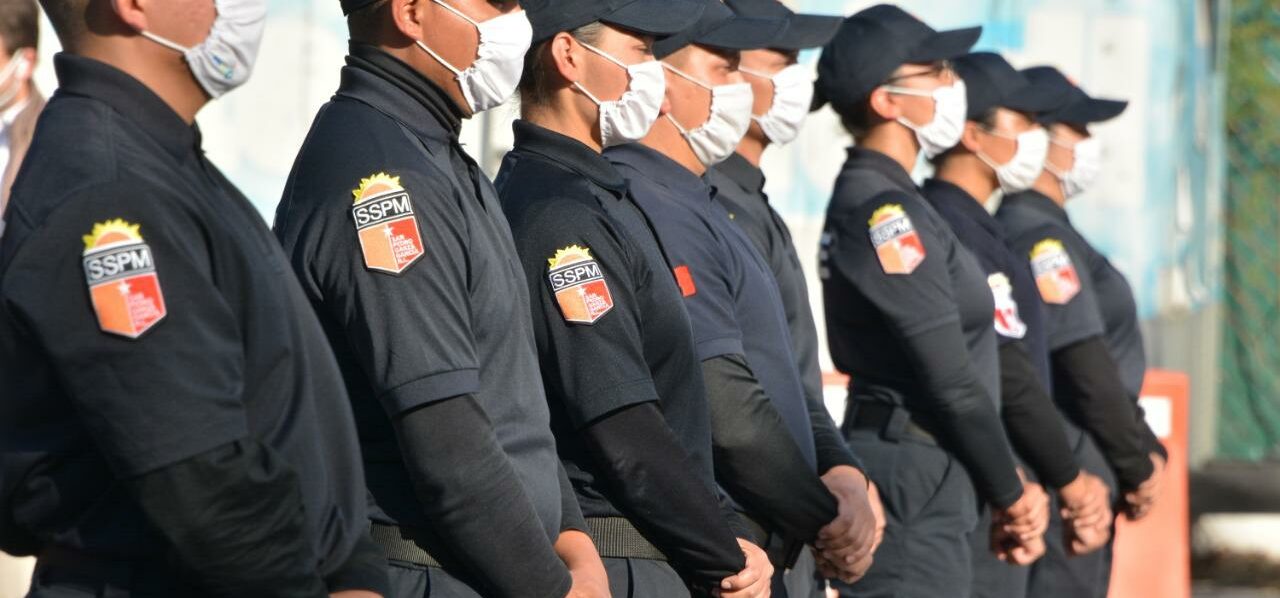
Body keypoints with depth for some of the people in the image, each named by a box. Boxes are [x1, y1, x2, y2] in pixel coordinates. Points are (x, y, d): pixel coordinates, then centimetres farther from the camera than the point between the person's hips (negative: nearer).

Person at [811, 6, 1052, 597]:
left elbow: (965, 361, 17)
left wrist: (1006, 488, 13)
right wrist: (1011, 492, -8)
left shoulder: (889, 200, 17)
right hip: (909, 487, -10)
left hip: (933, 486, 10)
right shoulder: (880, 210, -14)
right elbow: (948, 378, -17)